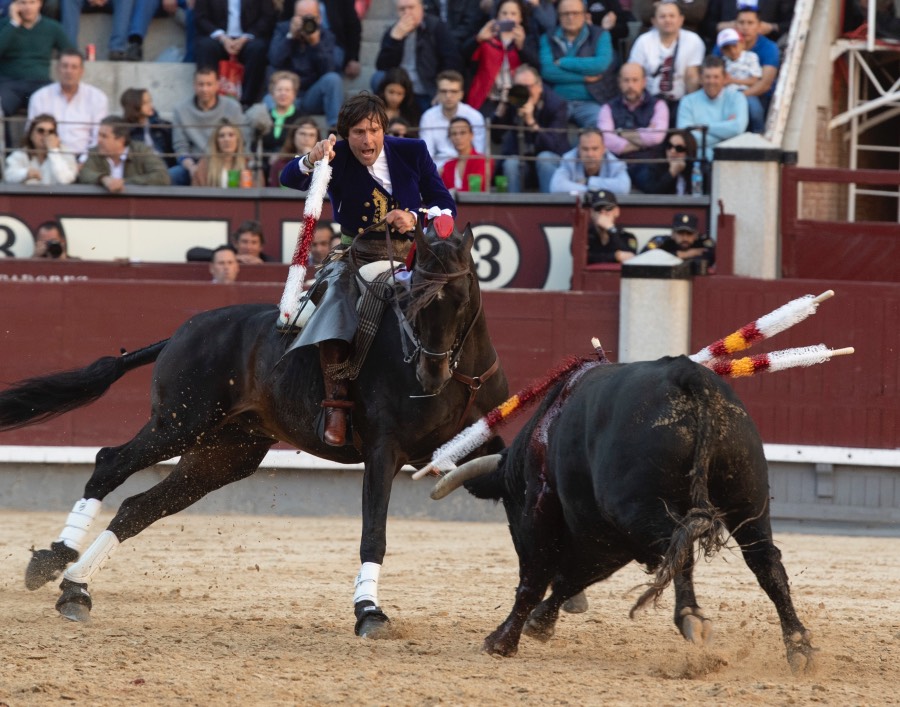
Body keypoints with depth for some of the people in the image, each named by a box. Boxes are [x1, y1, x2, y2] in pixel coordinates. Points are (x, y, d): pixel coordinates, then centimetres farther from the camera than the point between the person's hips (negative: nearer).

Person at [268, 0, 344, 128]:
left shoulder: (325, 36, 3)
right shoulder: (283, 29, 3)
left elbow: (328, 70, -12)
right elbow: (275, 61, -13)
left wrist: (315, 43, -23)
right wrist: (291, 36, -19)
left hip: (312, 96, 2)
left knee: (333, 79, -29)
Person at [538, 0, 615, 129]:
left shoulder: (600, 35, 8)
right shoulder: (548, 38, 10)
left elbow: (602, 64, -10)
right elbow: (547, 70, -6)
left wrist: (562, 62, -6)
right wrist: (584, 77, -9)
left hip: (589, 102, 0)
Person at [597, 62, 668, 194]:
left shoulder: (657, 105, 10)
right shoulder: (608, 108, 13)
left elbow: (656, 136, -9)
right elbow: (607, 142, -5)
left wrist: (622, 134, 0)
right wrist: (642, 139, -4)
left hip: (648, 167, -1)